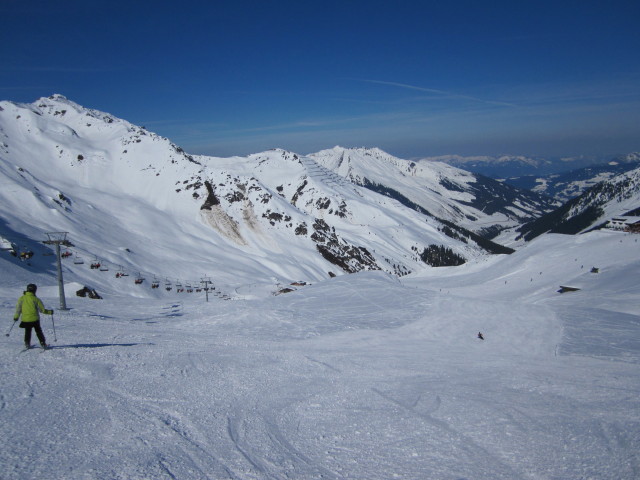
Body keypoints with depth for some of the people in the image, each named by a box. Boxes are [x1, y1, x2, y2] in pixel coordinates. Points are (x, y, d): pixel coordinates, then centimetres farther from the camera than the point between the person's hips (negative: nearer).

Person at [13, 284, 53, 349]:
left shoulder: (21, 298, -2)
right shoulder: (36, 299, -8)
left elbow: (18, 309, 1)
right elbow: (42, 309, -3)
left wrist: (16, 317, 13)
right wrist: (49, 312, 11)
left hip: (25, 319, 2)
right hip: (35, 319, -2)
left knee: (27, 331, 21)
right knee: (38, 331, 11)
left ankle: (27, 343, 16)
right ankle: (43, 343, 8)